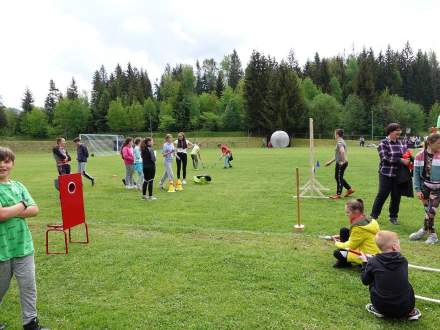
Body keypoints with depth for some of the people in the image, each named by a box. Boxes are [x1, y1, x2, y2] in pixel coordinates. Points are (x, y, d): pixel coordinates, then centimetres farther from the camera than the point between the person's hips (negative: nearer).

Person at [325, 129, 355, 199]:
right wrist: (331, 161, 24)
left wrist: (343, 161, -26)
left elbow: (342, 151, -36)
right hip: (339, 163, 10)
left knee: (339, 178, 0)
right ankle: (349, 189, 27)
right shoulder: (341, 141, 15)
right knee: (337, 177, 19)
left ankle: (338, 194, 11)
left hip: (341, 164, -10)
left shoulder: (340, 142, -17)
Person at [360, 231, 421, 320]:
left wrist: (365, 262, 19)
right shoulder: (403, 261, -2)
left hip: (383, 308, -2)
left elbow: (365, 281, 5)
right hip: (405, 308, 2)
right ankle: (411, 312, 19)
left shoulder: (373, 262, -9)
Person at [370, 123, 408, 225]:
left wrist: (408, 160, -8)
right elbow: (385, 158, -17)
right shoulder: (383, 143, -7)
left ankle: (393, 216, 25)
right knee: (382, 195, -1)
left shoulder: (401, 143, 7)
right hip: (386, 174, -4)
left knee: (397, 196, 9)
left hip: (399, 175, 4)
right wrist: (401, 160, -22)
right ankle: (374, 215, 12)